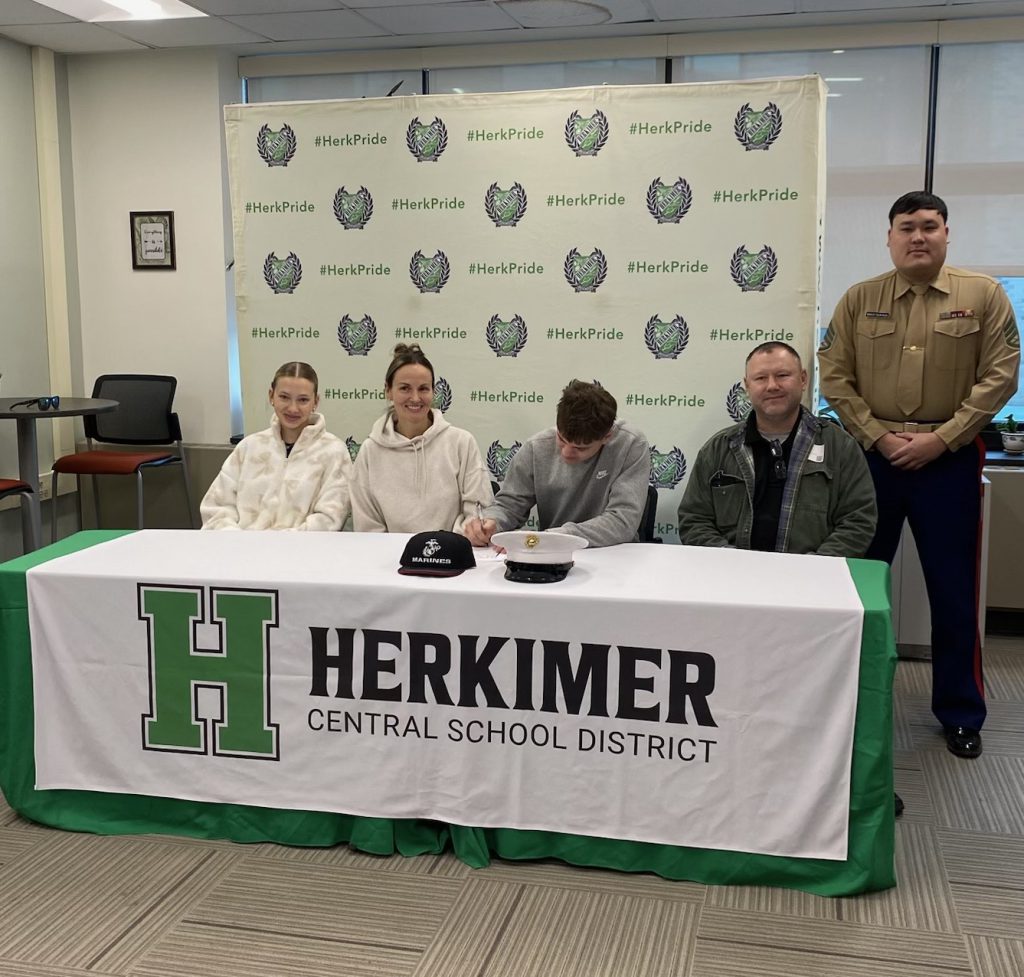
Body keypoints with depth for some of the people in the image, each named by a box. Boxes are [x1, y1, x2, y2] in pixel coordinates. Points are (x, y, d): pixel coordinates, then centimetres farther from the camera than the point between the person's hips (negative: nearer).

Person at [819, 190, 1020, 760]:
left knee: (954, 590, 6)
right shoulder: (860, 300, 4)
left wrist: (940, 438, -13)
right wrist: (877, 436, -10)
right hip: (871, 455, 1)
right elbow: (834, 376, 1)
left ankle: (961, 712, 21)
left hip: (950, 458, -1)